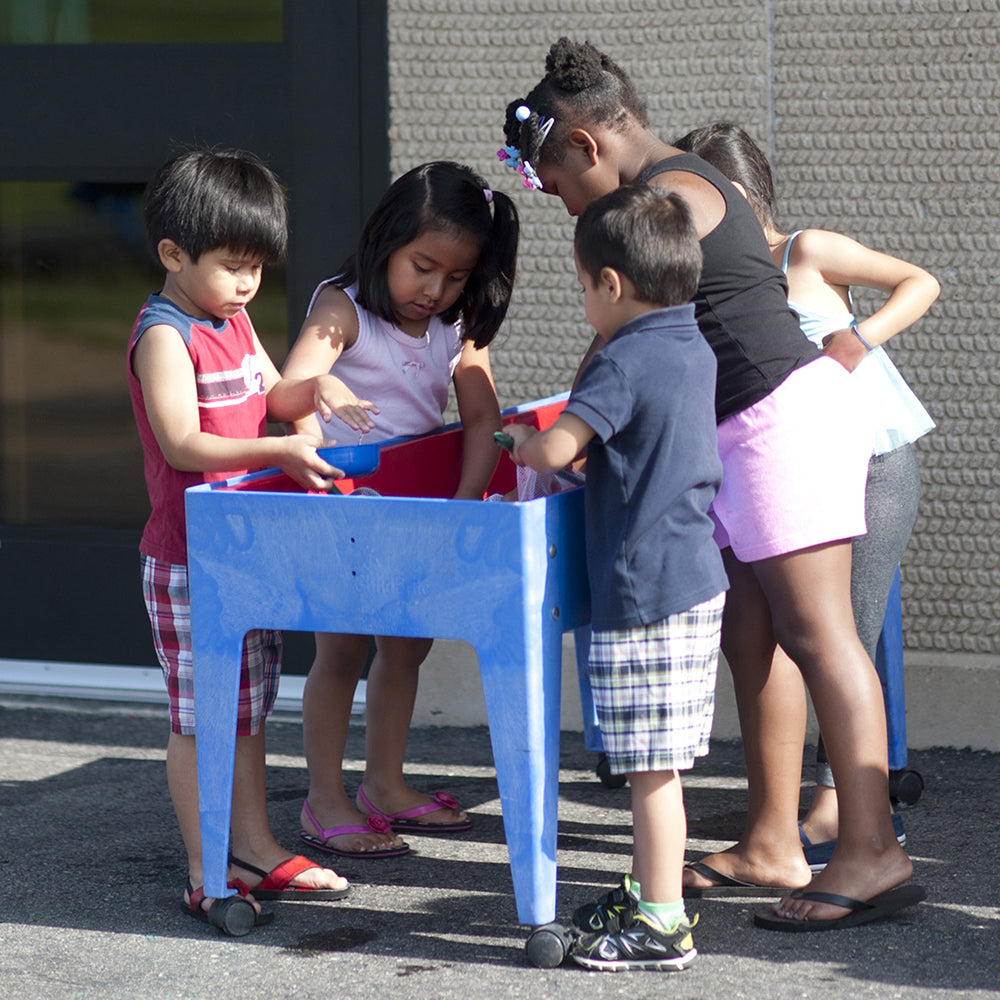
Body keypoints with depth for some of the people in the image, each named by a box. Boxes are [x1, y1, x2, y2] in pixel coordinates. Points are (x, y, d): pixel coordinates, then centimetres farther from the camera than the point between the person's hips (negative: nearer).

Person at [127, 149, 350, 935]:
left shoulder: (235, 319, 12)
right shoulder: (164, 335, -16)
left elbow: (271, 397, 21)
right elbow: (182, 443, -24)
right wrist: (278, 451, -32)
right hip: (189, 559, -9)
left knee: (248, 706, 15)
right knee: (198, 714, -2)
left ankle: (256, 850, 25)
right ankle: (206, 873, 4)